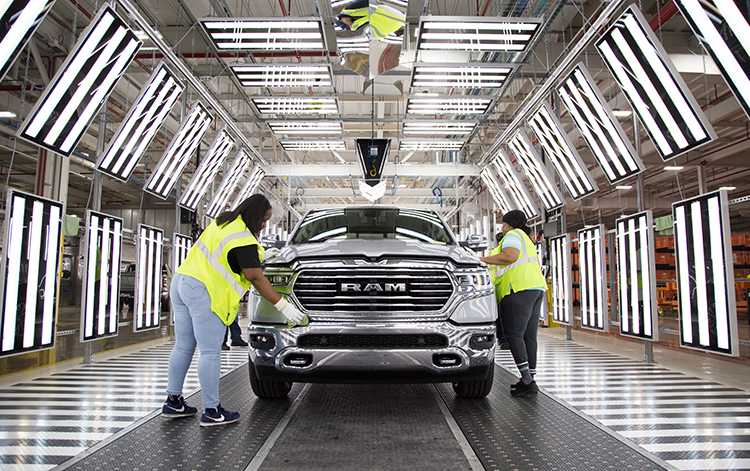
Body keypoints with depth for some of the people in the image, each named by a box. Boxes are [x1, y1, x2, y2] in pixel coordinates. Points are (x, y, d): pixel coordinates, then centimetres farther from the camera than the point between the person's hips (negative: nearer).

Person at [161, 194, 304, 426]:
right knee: (210, 353, -4)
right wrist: (283, 306, -13)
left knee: (183, 347, 15)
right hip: (203, 293, -10)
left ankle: (173, 402, 25)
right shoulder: (242, 239, -14)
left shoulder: (222, 222, 13)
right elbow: (256, 278, -16)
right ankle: (212, 411, 2)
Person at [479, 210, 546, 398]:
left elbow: (511, 256, -17)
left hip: (519, 290, -10)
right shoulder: (526, 240, 32)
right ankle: (529, 379, 10)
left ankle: (528, 381, -14)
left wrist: (483, 259, -11)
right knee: (529, 336, 8)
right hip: (536, 288, 10)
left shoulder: (513, 235, 1)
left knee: (514, 335, -10)